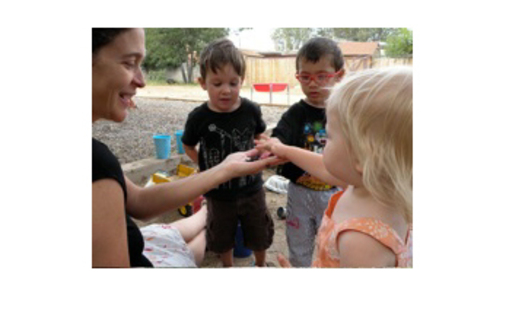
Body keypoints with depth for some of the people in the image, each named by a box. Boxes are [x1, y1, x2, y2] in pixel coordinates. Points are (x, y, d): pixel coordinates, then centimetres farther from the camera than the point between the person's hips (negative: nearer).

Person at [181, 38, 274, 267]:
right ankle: (228, 267, 49)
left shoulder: (251, 110, -15)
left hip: (251, 188, 1)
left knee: (259, 234, 21)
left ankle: (261, 265, 50)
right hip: (218, 193, -1)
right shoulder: (199, 117, -19)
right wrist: (205, 166, -5)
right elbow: (188, 146, 1)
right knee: (222, 238, 21)